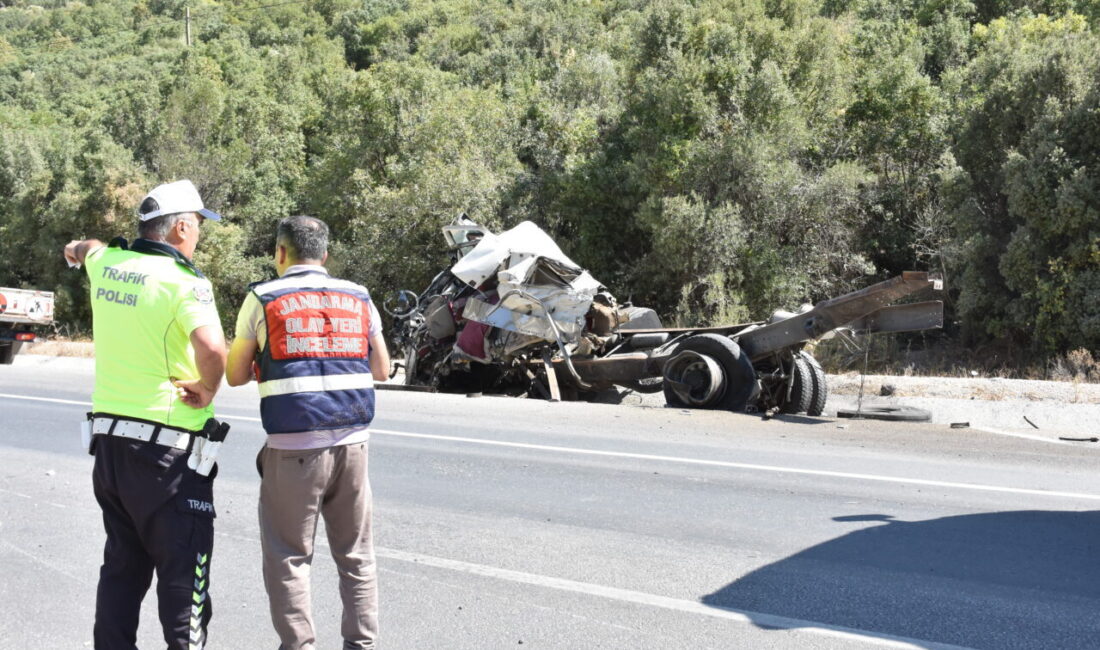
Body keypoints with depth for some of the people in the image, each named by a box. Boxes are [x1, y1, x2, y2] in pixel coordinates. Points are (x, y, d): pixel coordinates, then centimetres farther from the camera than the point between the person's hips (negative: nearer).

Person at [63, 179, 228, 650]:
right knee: (183, 572, 0)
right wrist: (208, 391, -13)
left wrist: (80, 249, 57)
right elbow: (212, 348, -33)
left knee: (122, 565, 18)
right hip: (166, 448, -7)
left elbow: (88, 248, 33)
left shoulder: (107, 265, 7)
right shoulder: (184, 281, -15)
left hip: (107, 438, 8)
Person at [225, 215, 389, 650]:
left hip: (293, 447, -3)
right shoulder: (359, 298, 10)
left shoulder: (263, 299, 2)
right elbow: (381, 370, 15)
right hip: (352, 442, 3)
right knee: (355, 554, 13)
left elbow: (235, 376, 6)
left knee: (288, 556, 7)